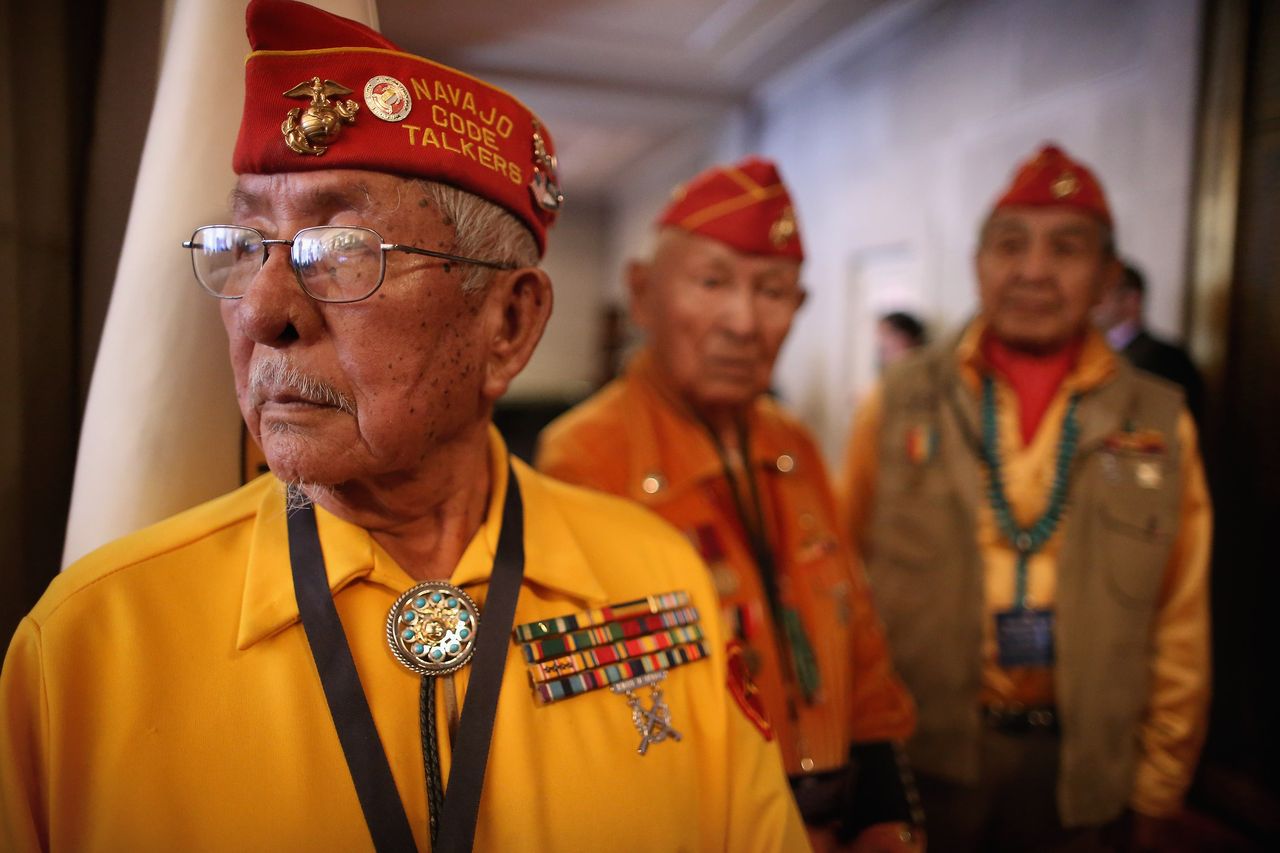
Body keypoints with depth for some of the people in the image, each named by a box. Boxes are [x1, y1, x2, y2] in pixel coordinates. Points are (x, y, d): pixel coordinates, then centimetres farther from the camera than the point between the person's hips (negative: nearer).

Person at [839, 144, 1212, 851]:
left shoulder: (1159, 423, -2)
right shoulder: (898, 404, -5)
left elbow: (1180, 626, 3)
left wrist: (1156, 790, 6)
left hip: (1079, 762, 1)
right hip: (921, 752, -1)